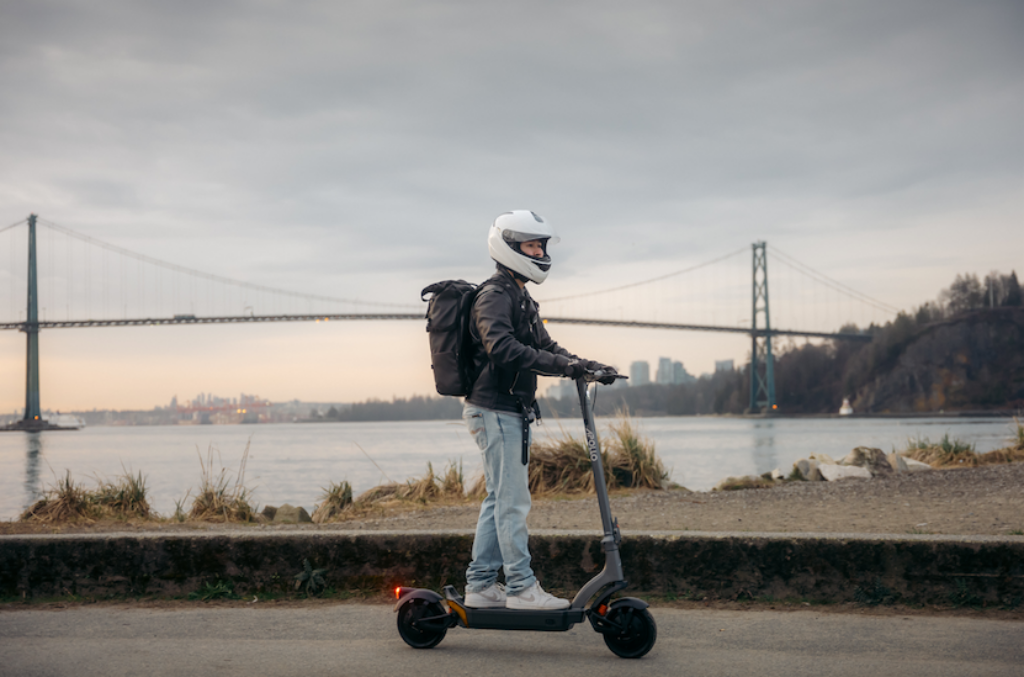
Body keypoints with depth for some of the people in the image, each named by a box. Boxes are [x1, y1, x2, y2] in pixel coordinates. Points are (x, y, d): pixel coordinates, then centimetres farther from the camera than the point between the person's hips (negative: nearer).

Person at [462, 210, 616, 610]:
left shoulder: (521, 299, 20)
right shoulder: (494, 296, -14)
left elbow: (543, 345, 22)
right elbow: (503, 348, -28)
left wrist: (585, 365, 5)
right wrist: (564, 365, -33)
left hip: (513, 412, 10)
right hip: (495, 409, -10)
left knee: (499, 499, 12)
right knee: (512, 500, -8)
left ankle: (480, 585, 18)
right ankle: (522, 588, -3)